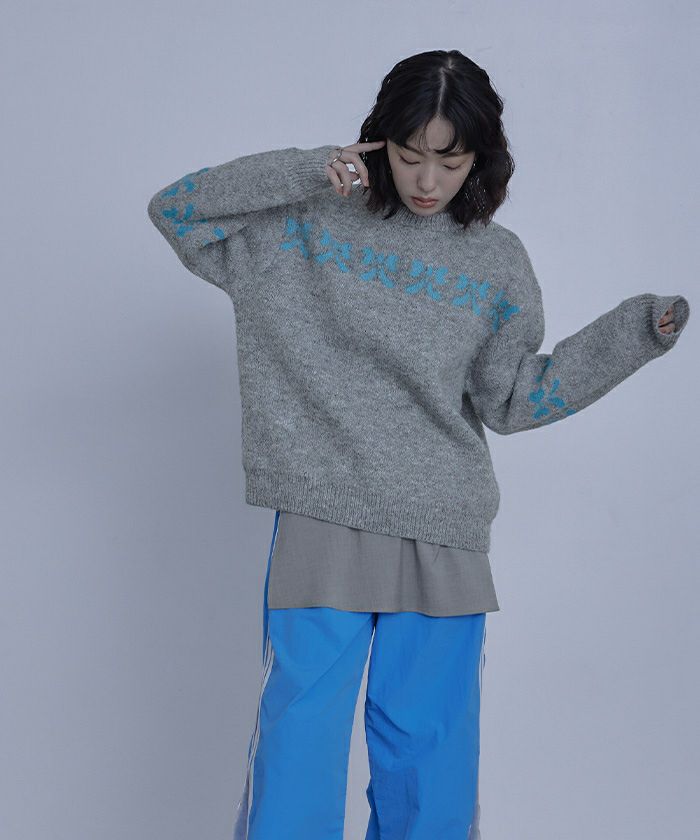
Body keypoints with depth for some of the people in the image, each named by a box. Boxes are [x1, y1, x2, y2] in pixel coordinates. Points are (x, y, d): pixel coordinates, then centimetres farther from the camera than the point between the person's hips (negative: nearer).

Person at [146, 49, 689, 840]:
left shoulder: (498, 261, 9)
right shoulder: (309, 224, 3)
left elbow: (512, 398, 11)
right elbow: (175, 210, 1)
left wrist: (637, 331, 5)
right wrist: (306, 173, -9)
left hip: (444, 538, 2)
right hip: (322, 526, -2)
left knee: (429, 761, 8)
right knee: (299, 749, -1)